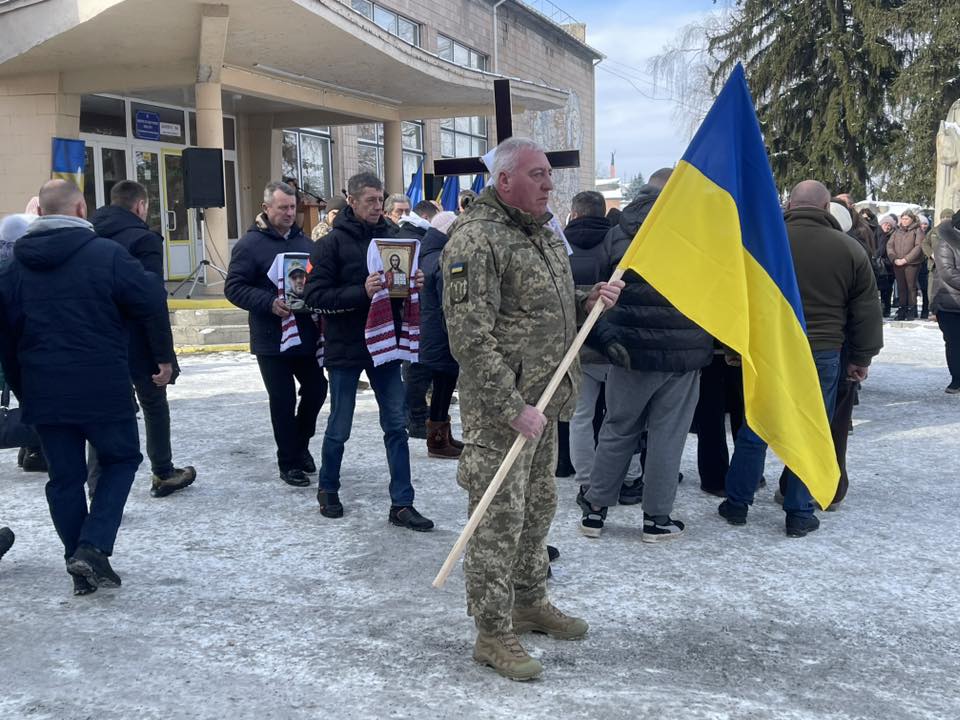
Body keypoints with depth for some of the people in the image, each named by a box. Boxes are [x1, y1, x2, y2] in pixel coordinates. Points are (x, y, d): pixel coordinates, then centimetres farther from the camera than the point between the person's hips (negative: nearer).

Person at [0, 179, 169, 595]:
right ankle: (93, 548, -1)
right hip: (102, 389, -4)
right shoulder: (107, 254, -10)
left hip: (43, 392, 4)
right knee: (121, 459, 14)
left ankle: (81, 568, 19)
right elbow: (153, 304, -9)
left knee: (64, 476, 13)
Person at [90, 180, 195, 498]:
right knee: (154, 406, 15)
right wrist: (164, 355, -18)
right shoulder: (144, 239, -14)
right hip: (138, 343, -5)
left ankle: (98, 485, 7)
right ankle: (163, 474, 29)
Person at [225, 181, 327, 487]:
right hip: (272, 338, -5)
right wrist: (269, 303, -24)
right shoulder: (251, 243, -7)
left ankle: (300, 445, 34)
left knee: (316, 390, 12)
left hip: (307, 333, 5)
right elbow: (234, 287, -11)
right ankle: (289, 462, 16)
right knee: (283, 400, 2)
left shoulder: (305, 241, 11)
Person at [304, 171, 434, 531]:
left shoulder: (389, 238, 6)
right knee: (339, 428, 8)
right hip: (345, 349, -4)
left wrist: (413, 285, -9)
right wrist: (362, 292, -27)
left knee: (396, 425, 4)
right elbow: (316, 295, -16)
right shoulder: (332, 243, -9)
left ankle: (402, 504, 11)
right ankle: (328, 490, 31)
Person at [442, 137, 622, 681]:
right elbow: (471, 335, -22)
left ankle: (530, 603, 37)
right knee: (500, 519, -2)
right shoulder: (476, 239, -16)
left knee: (538, 508, 20)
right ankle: (493, 634, 10)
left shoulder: (544, 233, 14)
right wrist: (514, 408, -24)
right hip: (501, 408, -9)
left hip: (545, 400, 9)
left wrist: (589, 301, 4)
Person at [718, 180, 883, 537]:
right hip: (823, 356, 0)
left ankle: (737, 504, 20)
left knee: (754, 430, 12)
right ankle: (799, 514, 15)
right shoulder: (850, 249, -1)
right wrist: (862, 358, 14)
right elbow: (867, 312, 4)